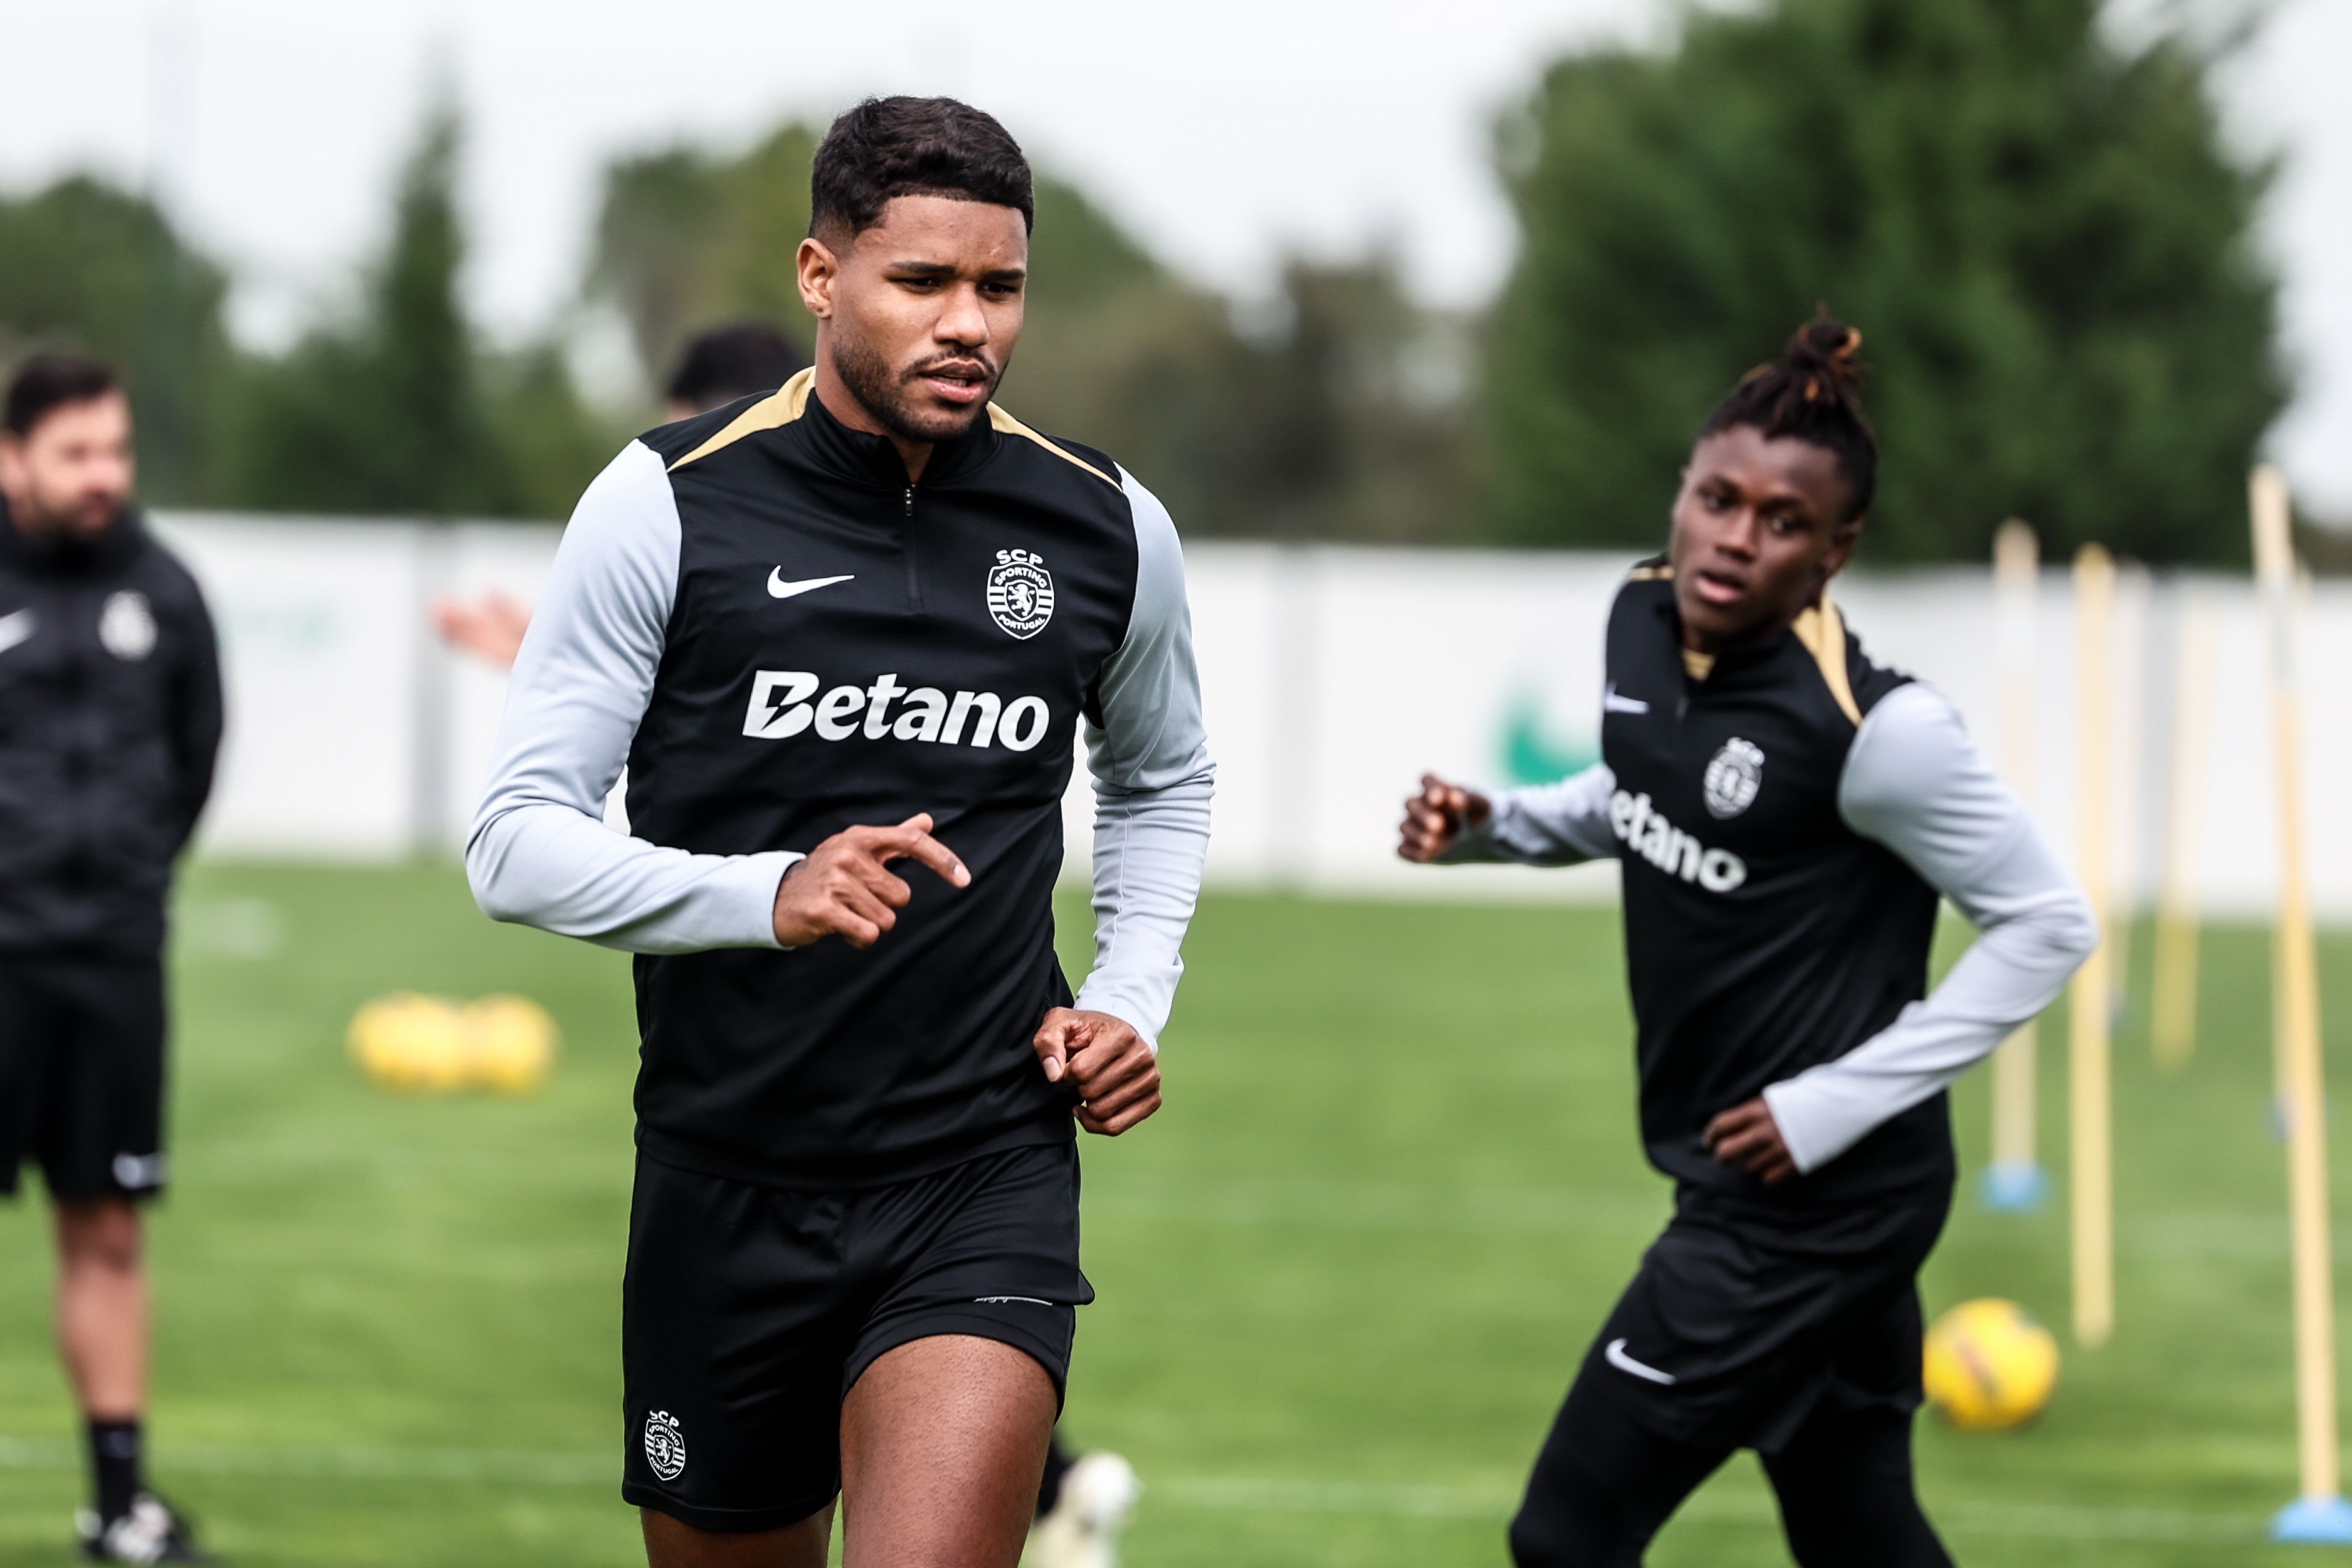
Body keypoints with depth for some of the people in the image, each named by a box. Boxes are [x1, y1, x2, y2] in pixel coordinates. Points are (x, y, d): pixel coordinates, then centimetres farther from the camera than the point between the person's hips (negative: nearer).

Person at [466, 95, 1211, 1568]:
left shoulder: (1108, 527, 2)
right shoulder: (668, 506, -6)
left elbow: (1163, 781, 24)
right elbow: (517, 839, -9)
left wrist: (1133, 998, 8)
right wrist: (769, 893, -24)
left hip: (985, 1181, 0)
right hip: (728, 1184, 0)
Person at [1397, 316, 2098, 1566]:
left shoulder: (1873, 728, -22)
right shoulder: (1644, 623, 0)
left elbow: (2047, 927, -16)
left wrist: (1838, 1104, -19)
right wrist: (1489, 826, 2)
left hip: (1818, 1195, -8)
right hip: (1740, 1180, 8)